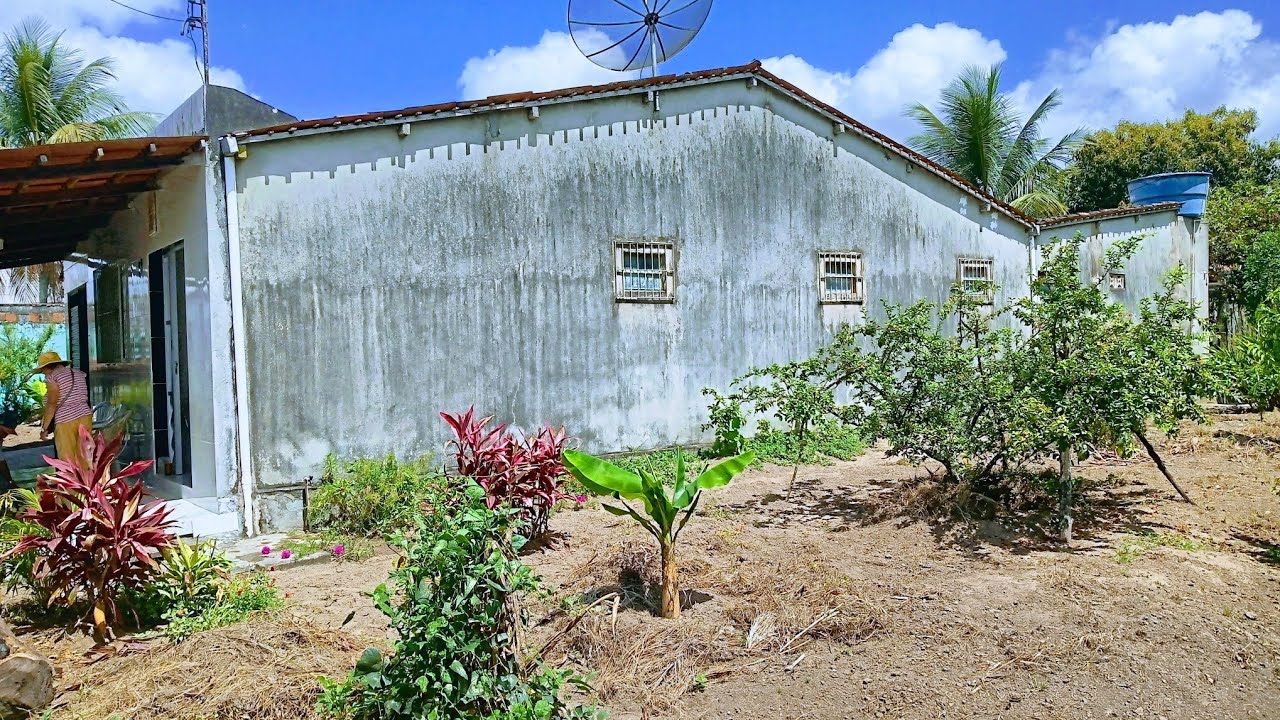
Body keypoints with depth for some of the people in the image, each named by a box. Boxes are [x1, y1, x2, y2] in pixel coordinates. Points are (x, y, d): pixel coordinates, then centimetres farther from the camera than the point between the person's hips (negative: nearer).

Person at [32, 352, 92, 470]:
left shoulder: (52, 376, -5)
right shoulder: (78, 374, 14)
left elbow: (52, 403, -11)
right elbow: (83, 398, 12)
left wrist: (44, 428, -6)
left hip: (66, 421, -7)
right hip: (85, 416, 7)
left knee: (68, 460, -1)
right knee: (84, 458, 10)